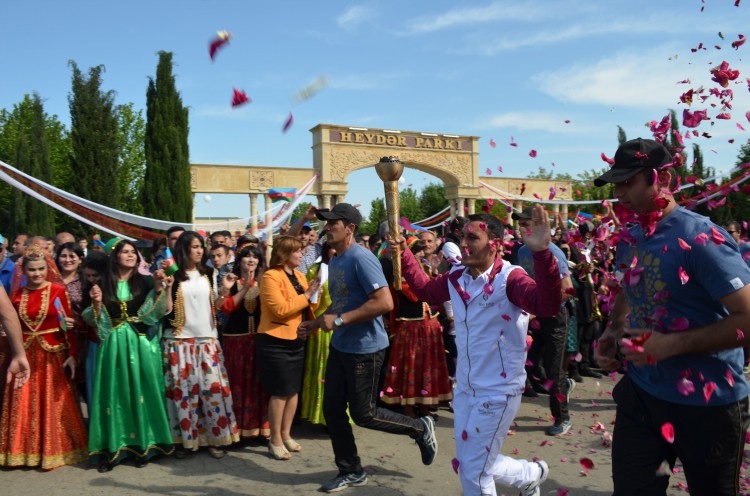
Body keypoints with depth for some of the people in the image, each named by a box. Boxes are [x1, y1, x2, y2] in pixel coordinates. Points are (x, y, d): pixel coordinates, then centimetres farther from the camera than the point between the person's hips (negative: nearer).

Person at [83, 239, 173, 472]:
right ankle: (112, 448, 9)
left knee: (141, 392, 2)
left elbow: (158, 313, -5)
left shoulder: (145, 282, 4)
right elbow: (95, 321, 5)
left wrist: (160, 289, -18)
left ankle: (142, 446, 11)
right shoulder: (104, 283, 6)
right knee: (114, 394, 1)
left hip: (141, 346, 0)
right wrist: (97, 302, -13)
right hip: (114, 345, 1)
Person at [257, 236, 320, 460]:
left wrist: (314, 294, -3)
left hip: (296, 340, 8)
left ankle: (286, 435, 26)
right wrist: (306, 296, -17)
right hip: (275, 342, -8)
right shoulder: (270, 276, -13)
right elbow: (280, 309, -22)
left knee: (293, 390, 12)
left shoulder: (299, 276, 12)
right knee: (280, 392, -3)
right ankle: (275, 441, 11)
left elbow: (306, 306, 15)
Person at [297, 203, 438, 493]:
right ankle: (351, 471, 28)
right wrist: (315, 324, 8)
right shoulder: (334, 261, 9)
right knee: (332, 410, 11)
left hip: (365, 349, -9)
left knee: (363, 414, 2)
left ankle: (421, 429, 25)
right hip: (339, 347, 9)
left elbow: (385, 302, -29)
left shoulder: (361, 258, -20)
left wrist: (340, 320, -26)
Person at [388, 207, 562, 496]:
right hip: (464, 389, 8)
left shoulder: (510, 278, -21)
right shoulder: (456, 278, 0)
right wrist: (403, 254, 10)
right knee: (469, 465, 19)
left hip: (498, 392, -7)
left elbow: (548, 305, -39)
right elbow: (425, 289, 19)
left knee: (474, 471, 1)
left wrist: (542, 253, -52)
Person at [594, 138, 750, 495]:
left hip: (706, 403, -6)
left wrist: (672, 344, -26)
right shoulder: (629, 238, 3)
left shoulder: (700, 238, -20)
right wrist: (613, 332, 3)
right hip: (642, 392, 6)